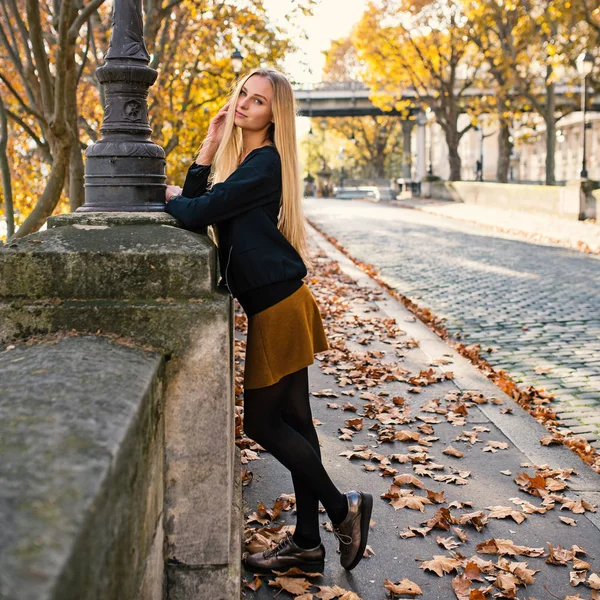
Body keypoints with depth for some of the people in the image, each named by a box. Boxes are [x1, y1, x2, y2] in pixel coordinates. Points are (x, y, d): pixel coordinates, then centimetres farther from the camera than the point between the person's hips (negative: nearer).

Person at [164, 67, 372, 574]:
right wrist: (210, 145, 7)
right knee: (293, 420, 12)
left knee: (263, 423, -2)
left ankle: (342, 508, 14)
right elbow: (195, 202, 11)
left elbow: (197, 213, -18)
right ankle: (307, 543, 21)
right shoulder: (239, 156, 16)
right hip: (275, 304, 10)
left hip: (279, 305, -10)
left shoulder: (266, 162, -14)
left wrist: (171, 197, 3)